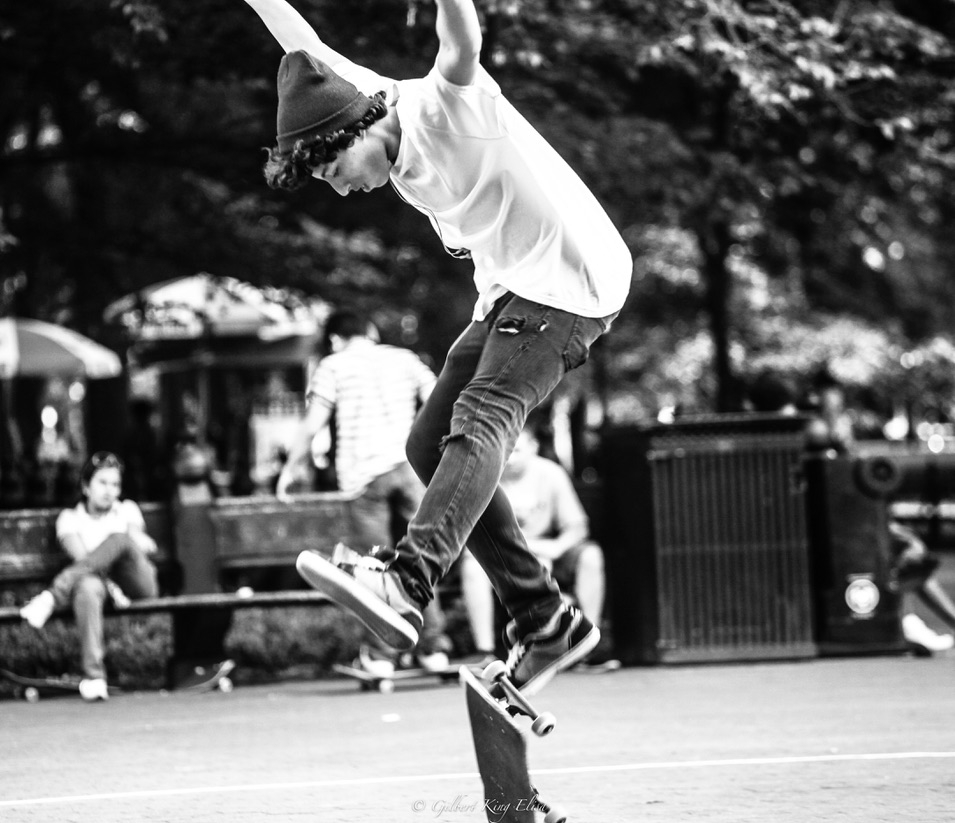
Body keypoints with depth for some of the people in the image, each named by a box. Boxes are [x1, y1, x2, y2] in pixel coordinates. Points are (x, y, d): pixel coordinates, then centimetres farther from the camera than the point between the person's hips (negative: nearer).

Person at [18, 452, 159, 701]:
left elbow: (141, 544, 11)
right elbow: (80, 556, -3)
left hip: (137, 582, 2)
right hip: (100, 579, -2)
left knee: (120, 539, -30)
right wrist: (112, 587, -18)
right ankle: (94, 676, -53)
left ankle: (52, 597, -39)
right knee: (87, 587, -42)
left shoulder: (127, 510, 25)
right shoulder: (71, 517, 15)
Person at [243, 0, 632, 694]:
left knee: (481, 420, -29)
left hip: (571, 281, -10)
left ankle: (406, 584, -49)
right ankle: (544, 621, 5)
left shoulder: (446, 108, -21)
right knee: (433, 445, 5)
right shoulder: (375, 96, 5)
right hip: (510, 291, 10)